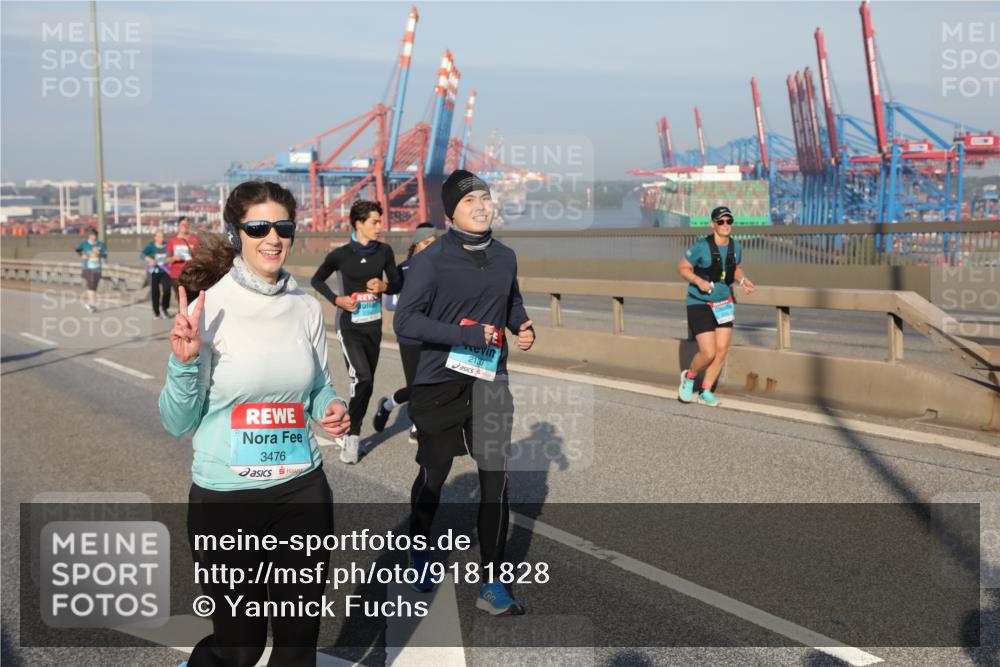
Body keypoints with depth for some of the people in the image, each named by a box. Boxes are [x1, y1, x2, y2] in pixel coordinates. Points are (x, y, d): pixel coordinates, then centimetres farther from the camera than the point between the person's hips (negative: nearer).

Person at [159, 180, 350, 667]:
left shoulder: (307, 308, 1)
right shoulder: (208, 308, -10)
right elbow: (178, 423, -7)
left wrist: (331, 409, -6)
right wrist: (183, 362, -23)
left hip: (303, 489, 4)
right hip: (226, 496, -3)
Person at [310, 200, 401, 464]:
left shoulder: (384, 252, -1)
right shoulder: (341, 254, -8)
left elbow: (397, 284, 10)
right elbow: (317, 279, 6)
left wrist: (384, 286, -12)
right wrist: (336, 299, -9)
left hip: (374, 324, 4)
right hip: (349, 325, -4)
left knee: (366, 382, 10)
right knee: (362, 378, -19)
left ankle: (353, 434, 26)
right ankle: (352, 436, -5)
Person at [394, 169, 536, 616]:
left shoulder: (505, 257, 5)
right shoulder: (431, 261, -13)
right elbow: (405, 320, -17)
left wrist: (522, 326, 2)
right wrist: (467, 335, -23)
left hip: (491, 383, 4)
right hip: (438, 383, -3)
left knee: (495, 479, -2)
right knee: (433, 476, 14)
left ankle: (492, 583, 8)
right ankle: (419, 550, 43)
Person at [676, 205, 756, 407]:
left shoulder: (735, 246, 0)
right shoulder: (701, 246, -17)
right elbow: (683, 267, -7)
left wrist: (743, 280, -3)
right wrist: (698, 280, -24)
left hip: (723, 304, 5)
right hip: (699, 305, -5)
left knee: (721, 351, 1)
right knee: (708, 353, -12)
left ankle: (705, 392, 19)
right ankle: (689, 377, 20)